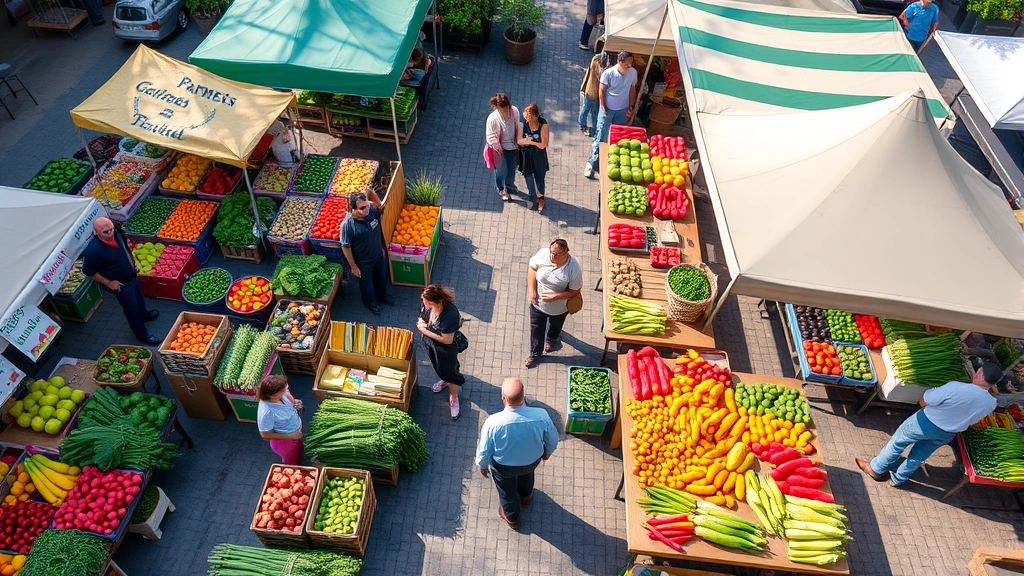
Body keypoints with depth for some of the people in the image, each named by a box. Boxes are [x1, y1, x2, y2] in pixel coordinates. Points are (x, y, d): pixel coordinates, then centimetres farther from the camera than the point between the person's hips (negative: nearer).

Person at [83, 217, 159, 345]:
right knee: (132, 309, 13)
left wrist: (132, 260, 10)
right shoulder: (93, 250, -35)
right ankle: (142, 334, 33)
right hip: (121, 284, -7)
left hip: (133, 276, 7)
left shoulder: (115, 233, -16)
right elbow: (88, 271, -21)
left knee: (139, 298, 32)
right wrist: (108, 283, -16)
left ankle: (143, 315, 61)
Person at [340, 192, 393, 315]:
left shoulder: (372, 211, -20)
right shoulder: (347, 225, -34)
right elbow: (346, 247, -22)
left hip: (379, 255, 5)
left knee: (381, 278, 31)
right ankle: (370, 302, 55)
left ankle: (382, 296, 63)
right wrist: (353, 266, -16)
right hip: (363, 262, -5)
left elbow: (379, 205, 8)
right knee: (367, 284, 23)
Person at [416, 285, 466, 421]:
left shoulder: (450, 314, -41)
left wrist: (425, 331, -27)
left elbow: (447, 340, -31)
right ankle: (444, 381, 65)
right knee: (438, 367, 33)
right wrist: (420, 323, -22)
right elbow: (422, 316, 2)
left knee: (449, 372, 18)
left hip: (446, 349, -6)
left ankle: (453, 399, 45)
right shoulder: (426, 303, -22)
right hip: (430, 343, 6)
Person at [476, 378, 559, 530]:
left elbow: (484, 450, -21)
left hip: (503, 467, -2)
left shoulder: (493, 423, -38)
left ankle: (512, 517, 59)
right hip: (532, 461, 2)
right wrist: (547, 451, 10)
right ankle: (525, 496, 69)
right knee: (526, 475, 38)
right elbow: (553, 439, -13)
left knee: (507, 491, 31)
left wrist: (482, 465, 2)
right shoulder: (541, 416, -33)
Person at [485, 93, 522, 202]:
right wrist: (498, 148, -16)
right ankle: (501, 189, 46)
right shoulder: (492, 119, -30)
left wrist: (519, 141, 6)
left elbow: (518, 126, 0)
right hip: (501, 149, -5)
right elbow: (491, 137, -18)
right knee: (502, 170, 17)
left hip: (513, 147, 5)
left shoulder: (514, 111, -17)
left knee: (512, 168, 26)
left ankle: (509, 185, 57)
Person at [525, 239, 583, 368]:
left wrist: (555, 296, -31)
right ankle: (534, 354, 50)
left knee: (555, 327, 31)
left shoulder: (574, 268, -34)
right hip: (538, 303, 2)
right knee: (536, 329, 22)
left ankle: (551, 340, 67)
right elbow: (532, 268, -8)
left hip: (559, 307, -1)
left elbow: (575, 291, -21)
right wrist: (532, 291, -14)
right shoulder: (543, 253, -27)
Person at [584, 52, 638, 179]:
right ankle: (591, 164, 4)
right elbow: (601, 91, -10)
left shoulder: (633, 72, -5)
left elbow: (632, 89, 7)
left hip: (623, 110, 4)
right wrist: (604, 109, -8)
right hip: (608, 109, -3)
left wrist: (630, 107, 5)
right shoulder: (608, 73, -17)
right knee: (600, 137, -2)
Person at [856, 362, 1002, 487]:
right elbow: (971, 419, 4)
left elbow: (923, 402, -23)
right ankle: (898, 479, 43)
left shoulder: (956, 388, -34)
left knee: (897, 442, 18)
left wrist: (930, 390, -1)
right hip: (946, 435, 5)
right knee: (919, 456, 25)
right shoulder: (991, 403, -15)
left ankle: (876, 469, 33)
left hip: (925, 423, -5)